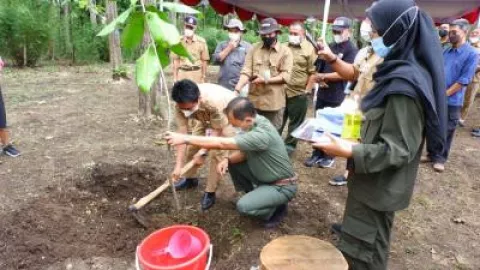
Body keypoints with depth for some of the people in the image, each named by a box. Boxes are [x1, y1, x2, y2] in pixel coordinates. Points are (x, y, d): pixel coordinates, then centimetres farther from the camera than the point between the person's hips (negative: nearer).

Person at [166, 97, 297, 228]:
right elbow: (244, 151, 3)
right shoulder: (253, 123, -7)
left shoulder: (262, 134, -35)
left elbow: (221, 144, -38)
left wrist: (185, 139, -35)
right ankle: (254, 195, 17)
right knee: (232, 164, 1)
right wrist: (227, 160, -17)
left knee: (243, 206, -23)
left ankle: (278, 208, 5)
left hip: (282, 186, -8)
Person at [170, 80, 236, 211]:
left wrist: (202, 152, -29)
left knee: (217, 153, -13)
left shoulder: (214, 102, -44)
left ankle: (210, 192, 1)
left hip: (228, 114, -5)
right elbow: (182, 133, -27)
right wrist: (178, 165, -29)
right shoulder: (182, 104, -30)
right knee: (192, 145, 4)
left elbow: (217, 131, -28)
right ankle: (190, 179, 29)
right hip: (206, 117, 5)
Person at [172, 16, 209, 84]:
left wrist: (203, 77, 1)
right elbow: (176, 60, 6)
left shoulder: (201, 41, -1)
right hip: (182, 74, 1)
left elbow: (204, 61, 2)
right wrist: (175, 77, 4)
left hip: (196, 74, -1)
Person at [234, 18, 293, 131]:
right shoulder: (254, 48, 6)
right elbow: (246, 71, -3)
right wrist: (237, 89, -18)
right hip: (254, 100, 2)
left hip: (274, 102, -2)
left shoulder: (285, 51, 0)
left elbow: (285, 76, -8)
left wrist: (266, 80, -19)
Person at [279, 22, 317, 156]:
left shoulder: (310, 49, -4)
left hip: (298, 93, -3)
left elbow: (312, 72, -6)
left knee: (295, 122, 10)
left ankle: (290, 145, 24)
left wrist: (307, 89, -10)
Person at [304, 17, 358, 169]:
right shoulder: (330, 46, 11)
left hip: (337, 97, -6)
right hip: (322, 93, 6)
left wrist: (323, 76, -15)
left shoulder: (352, 50, -8)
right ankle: (317, 154, 23)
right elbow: (319, 67, 19)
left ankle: (329, 156, 21)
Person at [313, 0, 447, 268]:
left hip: (380, 184, -10)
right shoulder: (402, 72, 4)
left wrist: (350, 151, -29)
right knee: (371, 247, 27)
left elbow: (398, 149, -26)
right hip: (379, 181, 10)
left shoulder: (404, 84, -27)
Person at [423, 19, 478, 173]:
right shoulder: (446, 51, 9)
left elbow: (464, 80, -13)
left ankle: (440, 158, 18)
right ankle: (432, 154, 25)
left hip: (452, 101, -5)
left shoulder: (471, 54, -9)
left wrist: (445, 94, -14)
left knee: (446, 131, 5)